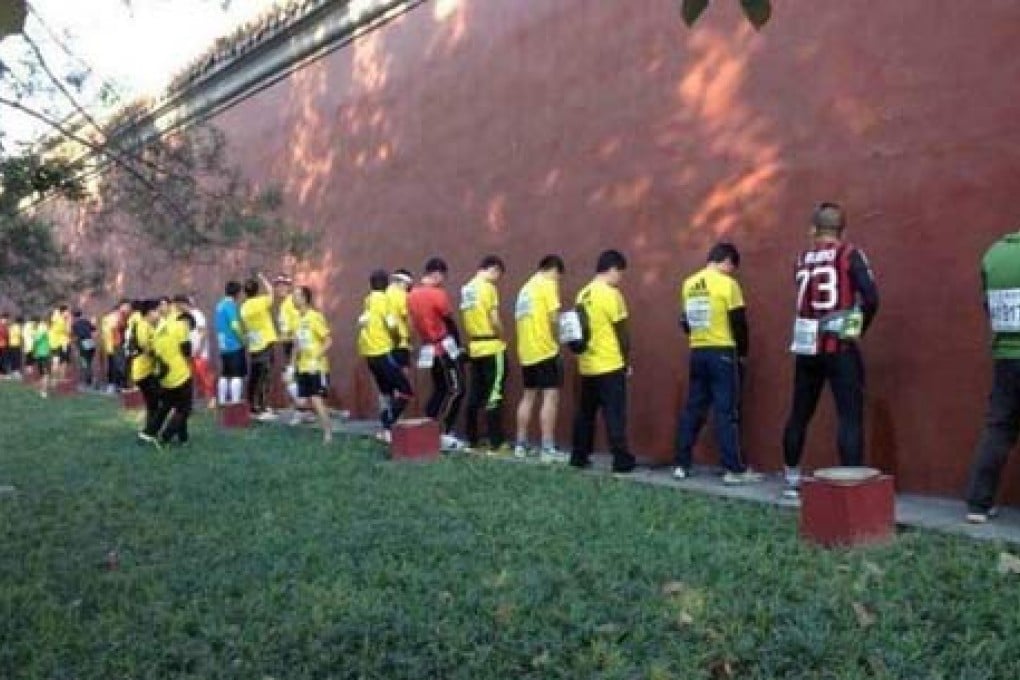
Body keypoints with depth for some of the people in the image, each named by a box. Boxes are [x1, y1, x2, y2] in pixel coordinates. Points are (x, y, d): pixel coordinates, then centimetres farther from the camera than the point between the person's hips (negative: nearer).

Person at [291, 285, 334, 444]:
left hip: (317, 368, -8)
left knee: (316, 401, -13)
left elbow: (329, 341, -16)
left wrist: (317, 358, -22)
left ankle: (328, 434, -3)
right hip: (303, 368, 8)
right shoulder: (299, 319, 10)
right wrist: (293, 363, 13)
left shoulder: (315, 317, -13)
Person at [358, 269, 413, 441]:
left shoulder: (368, 300, 13)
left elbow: (361, 323, 13)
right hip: (383, 351, -9)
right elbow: (392, 324, -16)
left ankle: (385, 428, 18)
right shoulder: (384, 299, -10)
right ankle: (388, 427, -14)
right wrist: (398, 338, 1)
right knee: (405, 390, -6)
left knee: (385, 390, 19)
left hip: (369, 352, 9)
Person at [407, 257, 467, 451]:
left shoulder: (412, 296, 8)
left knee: (439, 390, 16)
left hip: (429, 349, 8)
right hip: (445, 348, -8)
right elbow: (450, 324, -9)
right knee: (456, 390, -3)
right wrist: (459, 346, 2)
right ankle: (446, 435, -6)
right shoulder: (437, 294, -16)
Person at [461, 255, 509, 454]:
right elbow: (494, 319, -15)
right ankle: (496, 444, -2)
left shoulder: (466, 289, 13)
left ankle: (471, 441, 16)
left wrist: (473, 338, 15)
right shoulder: (488, 287, -11)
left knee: (475, 395, 11)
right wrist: (502, 337, -2)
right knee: (494, 394, -4)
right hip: (492, 347, -7)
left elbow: (466, 319, 13)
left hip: (474, 347, 7)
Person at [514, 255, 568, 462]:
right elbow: (553, 318, -14)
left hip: (526, 350, 8)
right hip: (545, 349, -8)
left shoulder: (526, 287, 18)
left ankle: (521, 445, 17)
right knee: (551, 396, -6)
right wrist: (556, 338, 3)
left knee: (528, 396, 14)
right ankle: (547, 449, -8)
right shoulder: (548, 284, -5)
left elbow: (521, 318, 14)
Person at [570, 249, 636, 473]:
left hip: (587, 365, 7)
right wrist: (627, 360, 1)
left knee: (585, 413, 14)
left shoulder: (583, 294, 9)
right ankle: (621, 460, 1)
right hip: (610, 365, -7)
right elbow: (622, 332, -9)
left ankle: (579, 456, 20)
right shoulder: (611, 294, -12)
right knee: (615, 414, -2)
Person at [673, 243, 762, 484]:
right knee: (727, 411, -3)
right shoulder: (727, 284, -9)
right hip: (722, 353, -6)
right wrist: (742, 352, 5)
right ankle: (734, 469, -1)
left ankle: (682, 465, 12)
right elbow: (738, 323, -8)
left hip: (697, 353, 6)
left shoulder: (689, 284, 9)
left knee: (693, 408, 10)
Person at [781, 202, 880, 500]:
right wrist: (860, 328, 4)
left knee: (799, 414, 14)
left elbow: (807, 300, 10)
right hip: (840, 348, -4)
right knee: (851, 417, -1)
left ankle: (792, 480, 26)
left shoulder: (802, 259, 8)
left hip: (806, 348, 4)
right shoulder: (850, 255, -3)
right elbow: (871, 298, -11)